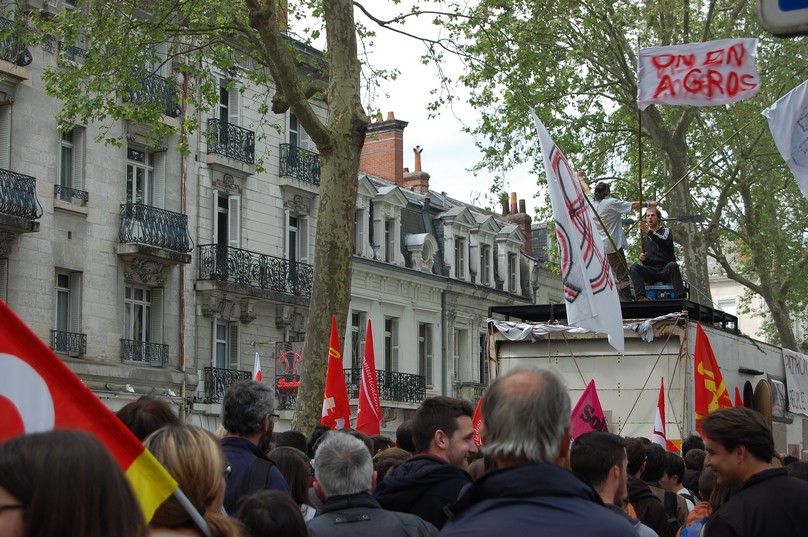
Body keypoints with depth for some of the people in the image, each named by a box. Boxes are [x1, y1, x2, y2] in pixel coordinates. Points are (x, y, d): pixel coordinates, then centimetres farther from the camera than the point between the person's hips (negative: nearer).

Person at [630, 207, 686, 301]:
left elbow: (665, 242, -14)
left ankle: (681, 297, -49)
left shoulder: (666, 231, 12)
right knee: (635, 267, -25)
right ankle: (641, 297, -44)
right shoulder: (646, 238, 25)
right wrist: (642, 259, 2)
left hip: (666, 270, -3)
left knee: (673, 265, -38)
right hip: (651, 271, 4)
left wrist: (648, 231, -23)